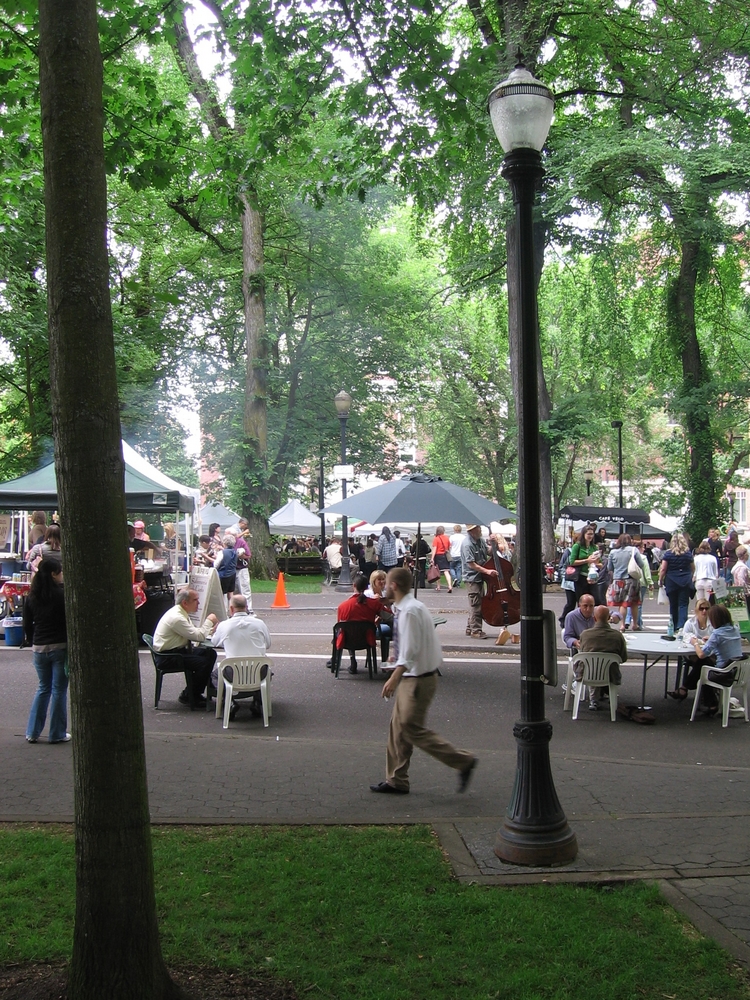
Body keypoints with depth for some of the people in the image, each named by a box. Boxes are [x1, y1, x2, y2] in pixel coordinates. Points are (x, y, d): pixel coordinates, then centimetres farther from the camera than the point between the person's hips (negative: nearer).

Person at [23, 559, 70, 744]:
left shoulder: (32, 596, 4)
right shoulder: (61, 594, -12)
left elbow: (27, 623, 9)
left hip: (39, 648, 5)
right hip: (60, 647, -5)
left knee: (43, 688, 17)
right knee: (59, 690, 4)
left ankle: (32, 732, 16)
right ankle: (57, 734, 8)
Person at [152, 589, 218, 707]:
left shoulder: (181, 613, 8)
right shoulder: (176, 617, -24)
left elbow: (195, 633, 14)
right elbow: (199, 637, -23)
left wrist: (211, 630, -3)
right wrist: (209, 621, -10)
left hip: (177, 650, 11)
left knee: (211, 653, 3)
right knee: (204, 662, -22)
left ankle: (196, 693, 8)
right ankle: (188, 696, -4)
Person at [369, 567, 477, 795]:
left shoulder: (409, 611, -21)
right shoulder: (411, 607, 10)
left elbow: (410, 651, -25)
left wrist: (394, 678, -24)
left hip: (419, 679, -10)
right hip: (412, 676, 10)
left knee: (412, 729, -5)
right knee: (398, 727, 13)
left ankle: (463, 761, 2)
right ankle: (396, 780, 21)